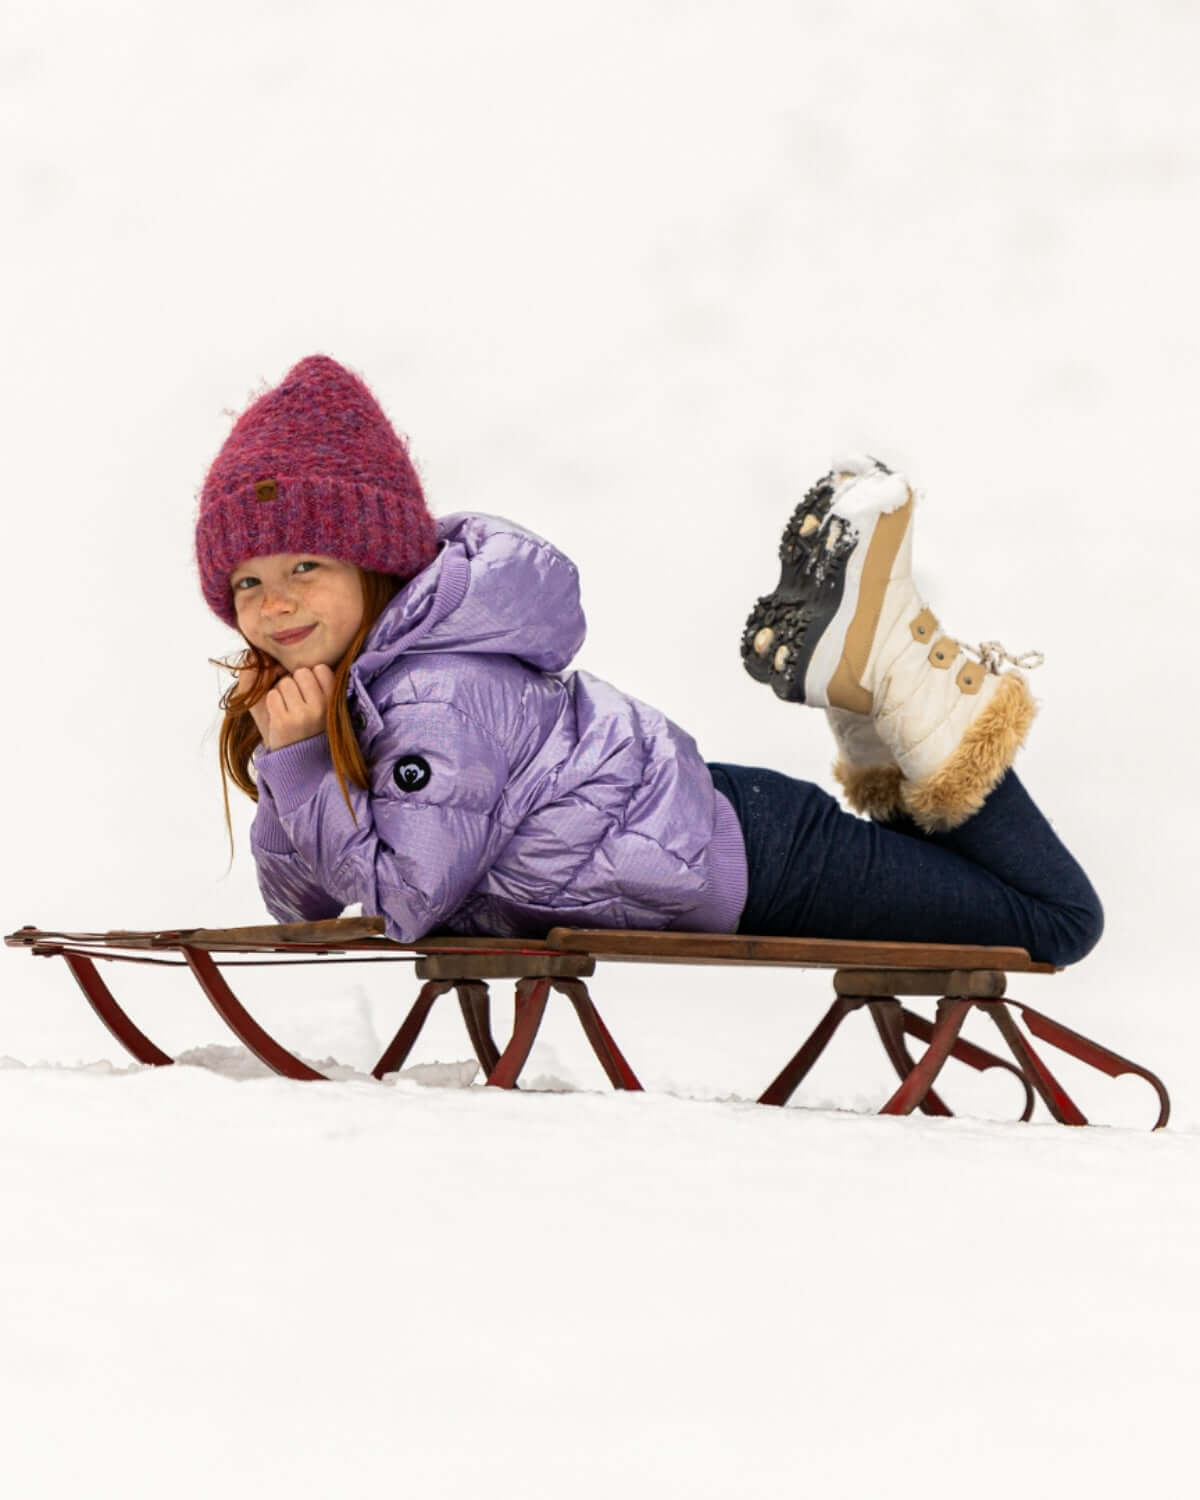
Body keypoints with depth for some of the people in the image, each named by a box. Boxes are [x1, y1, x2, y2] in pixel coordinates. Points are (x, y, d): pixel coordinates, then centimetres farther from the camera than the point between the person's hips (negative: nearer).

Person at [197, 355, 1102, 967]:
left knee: (1059, 920, 5)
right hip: (689, 829, 9)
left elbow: (408, 897, -28)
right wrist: (283, 781, -18)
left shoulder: (441, 696, -30)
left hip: (742, 870, -9)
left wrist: (301, 766, -30)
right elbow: (300, 906, -1)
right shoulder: (348, 678, -3)